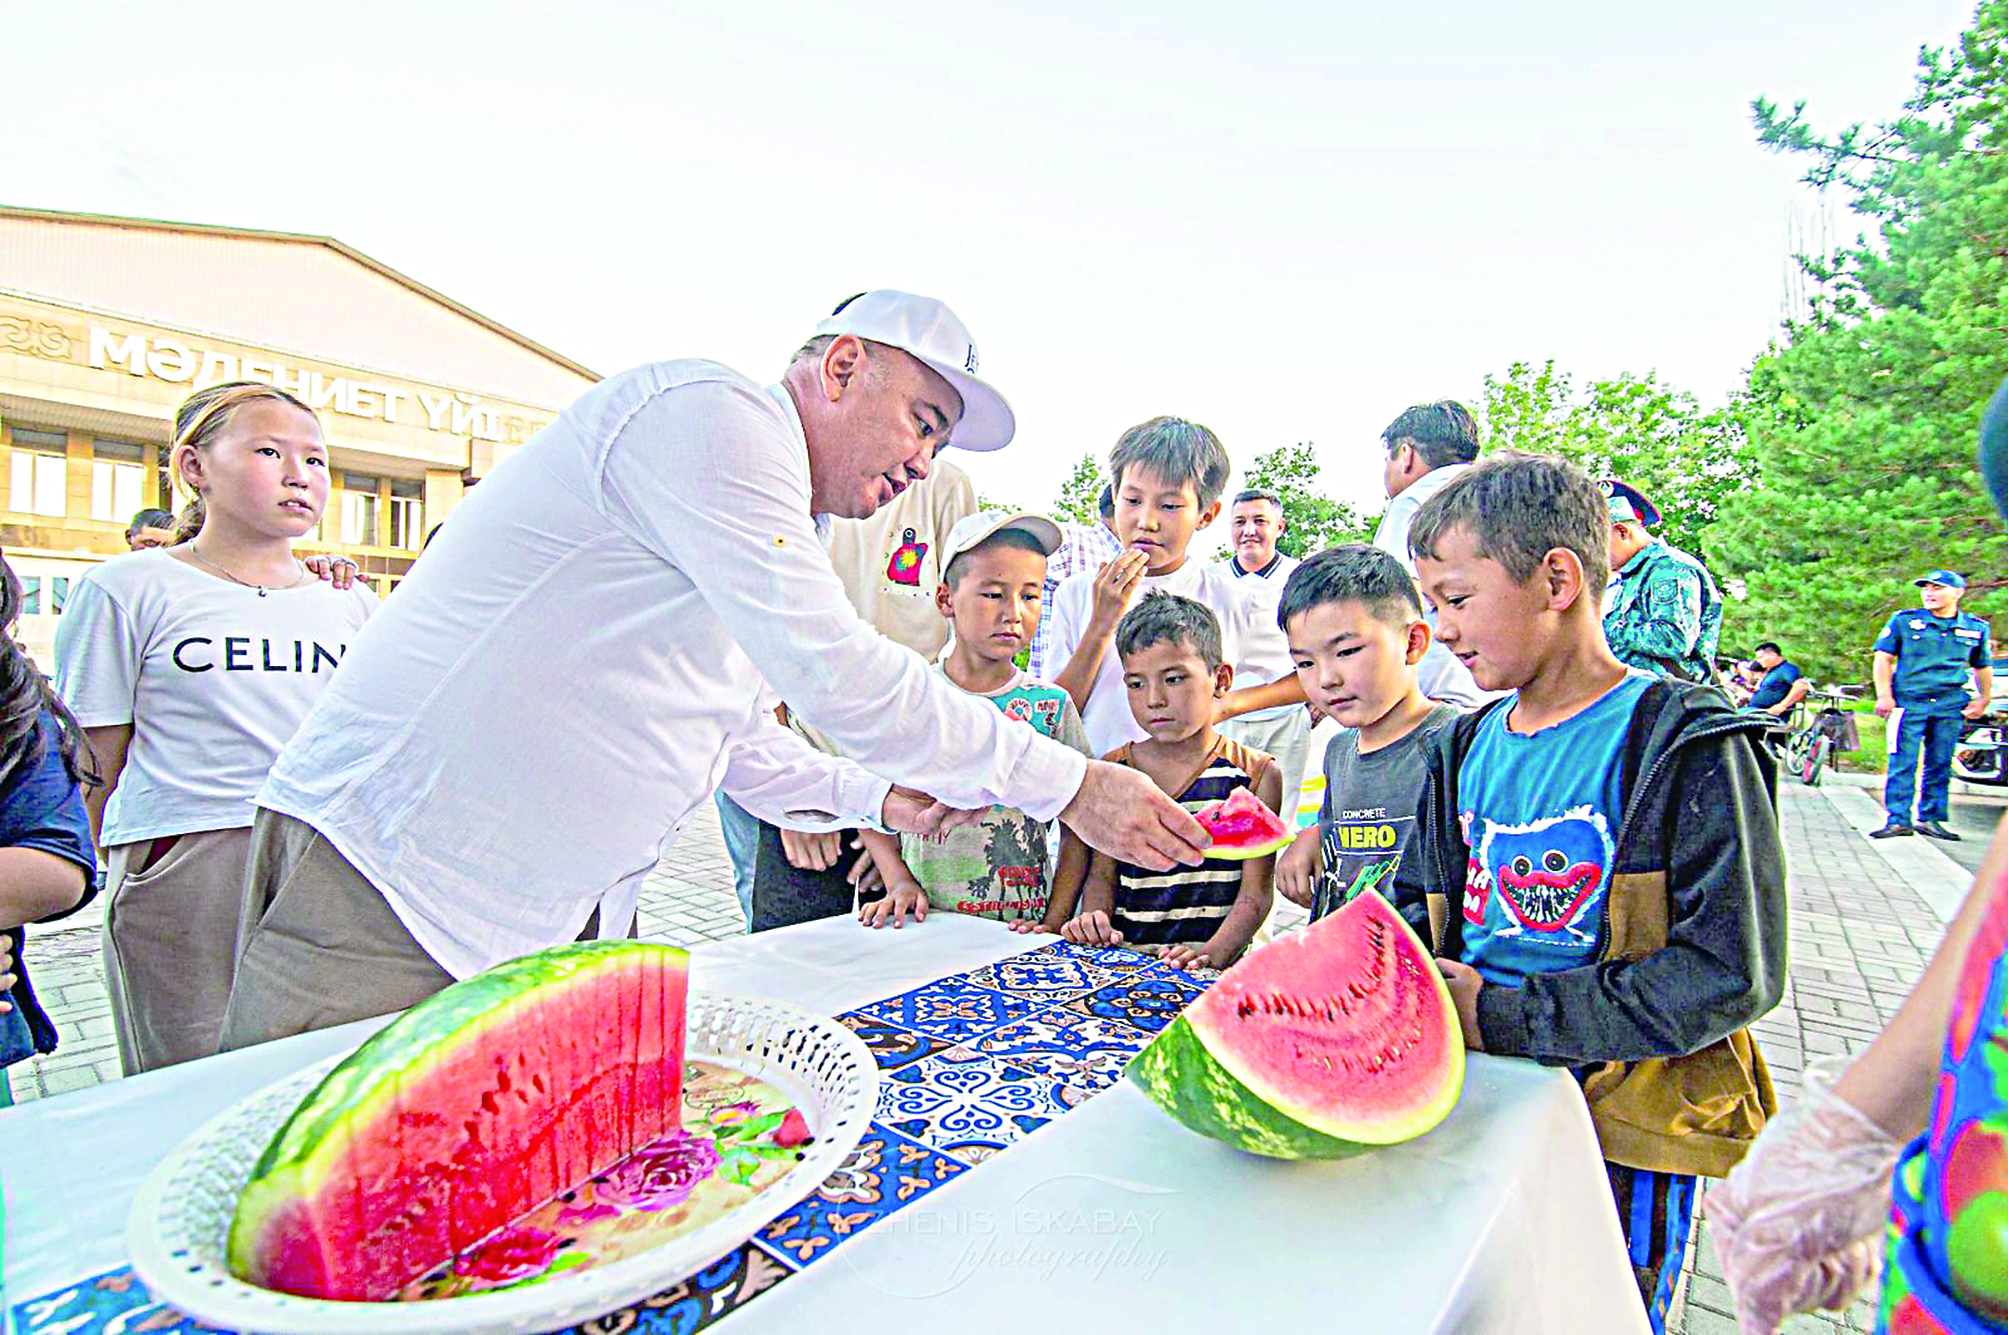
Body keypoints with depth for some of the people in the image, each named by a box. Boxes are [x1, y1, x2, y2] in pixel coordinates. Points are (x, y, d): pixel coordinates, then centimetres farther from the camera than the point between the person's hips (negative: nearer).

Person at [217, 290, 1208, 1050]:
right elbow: (832, 672, -23)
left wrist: (878, 798, 12)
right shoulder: (707, 410, -14)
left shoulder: (779, 529, 18)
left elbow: (744, 742, 26)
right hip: (391, 870, -9)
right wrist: (1067, 784, -16)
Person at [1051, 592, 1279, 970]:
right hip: (1124, 959, 3)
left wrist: (1212, 954, -18)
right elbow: (1102, 873, 10)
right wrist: (1093, 920, -11)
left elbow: (1256, 893, -2)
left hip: (1219, 967, -2)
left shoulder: (1256, 773, 3)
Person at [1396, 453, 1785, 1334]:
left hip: (1619, 1136, -5)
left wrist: (1499, 1015, -19)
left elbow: (1728, 974, -18)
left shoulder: (1689, 746, -14)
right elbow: (1421, 900, 15)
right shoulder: (1465, 748, 6)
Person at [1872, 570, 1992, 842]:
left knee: (1940, 765, 7)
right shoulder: (1903, 621, 2)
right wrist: (1884, 695, -6)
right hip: (1909, 704, -3)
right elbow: (1883, 658, 2)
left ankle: (1930, 819, 17)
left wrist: (1983, 699, 14)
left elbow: (1982, 667, 22)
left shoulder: (1976, 628, 10)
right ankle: (1898, 820, -4)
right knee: (1903, 763, -7)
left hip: (1950, 707, 3)